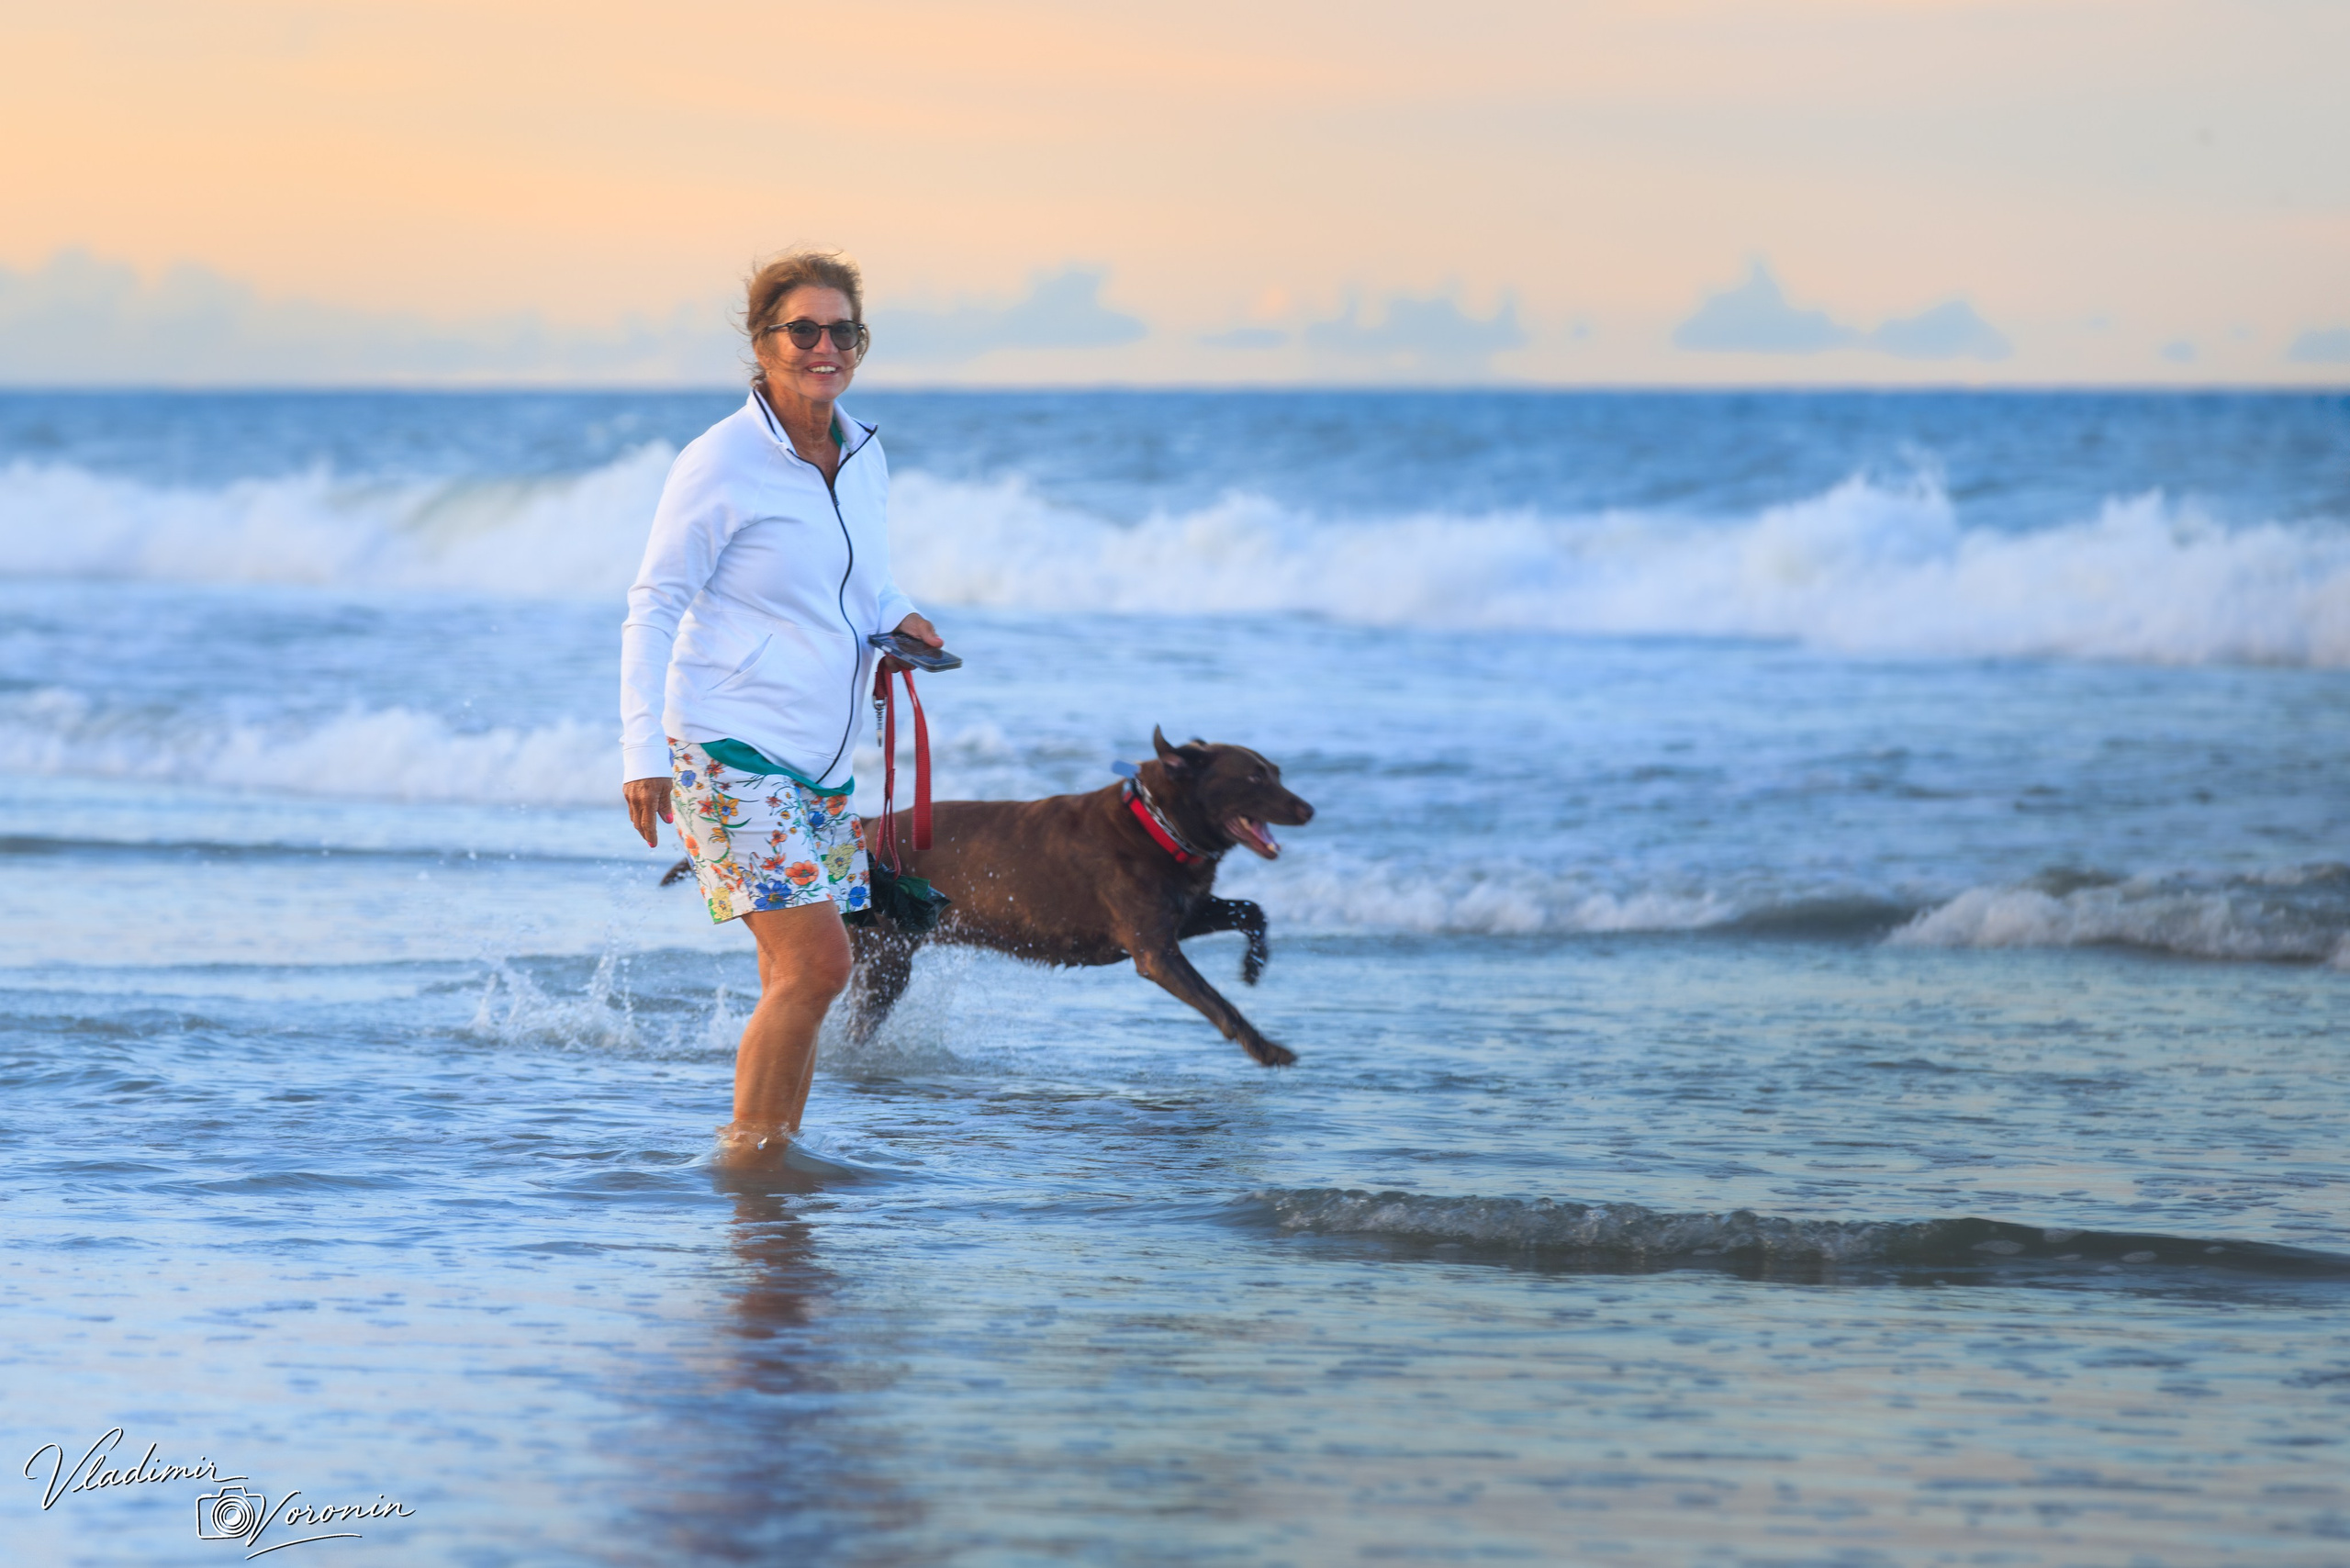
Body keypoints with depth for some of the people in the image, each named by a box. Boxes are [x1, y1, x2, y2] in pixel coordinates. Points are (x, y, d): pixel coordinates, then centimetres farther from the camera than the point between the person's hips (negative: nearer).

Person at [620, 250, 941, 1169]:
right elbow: (653, 610, -10)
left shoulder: (863, 457, 9)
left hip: (819, 761, 7)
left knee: (796, 977, 6)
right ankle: (745, 1156, -8)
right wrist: (644, 749, -17)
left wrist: (895, 617, 2)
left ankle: (772, 1154, 13)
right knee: (815, 962, -16)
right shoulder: (719, 465, -11)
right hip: (732, 751, -7)